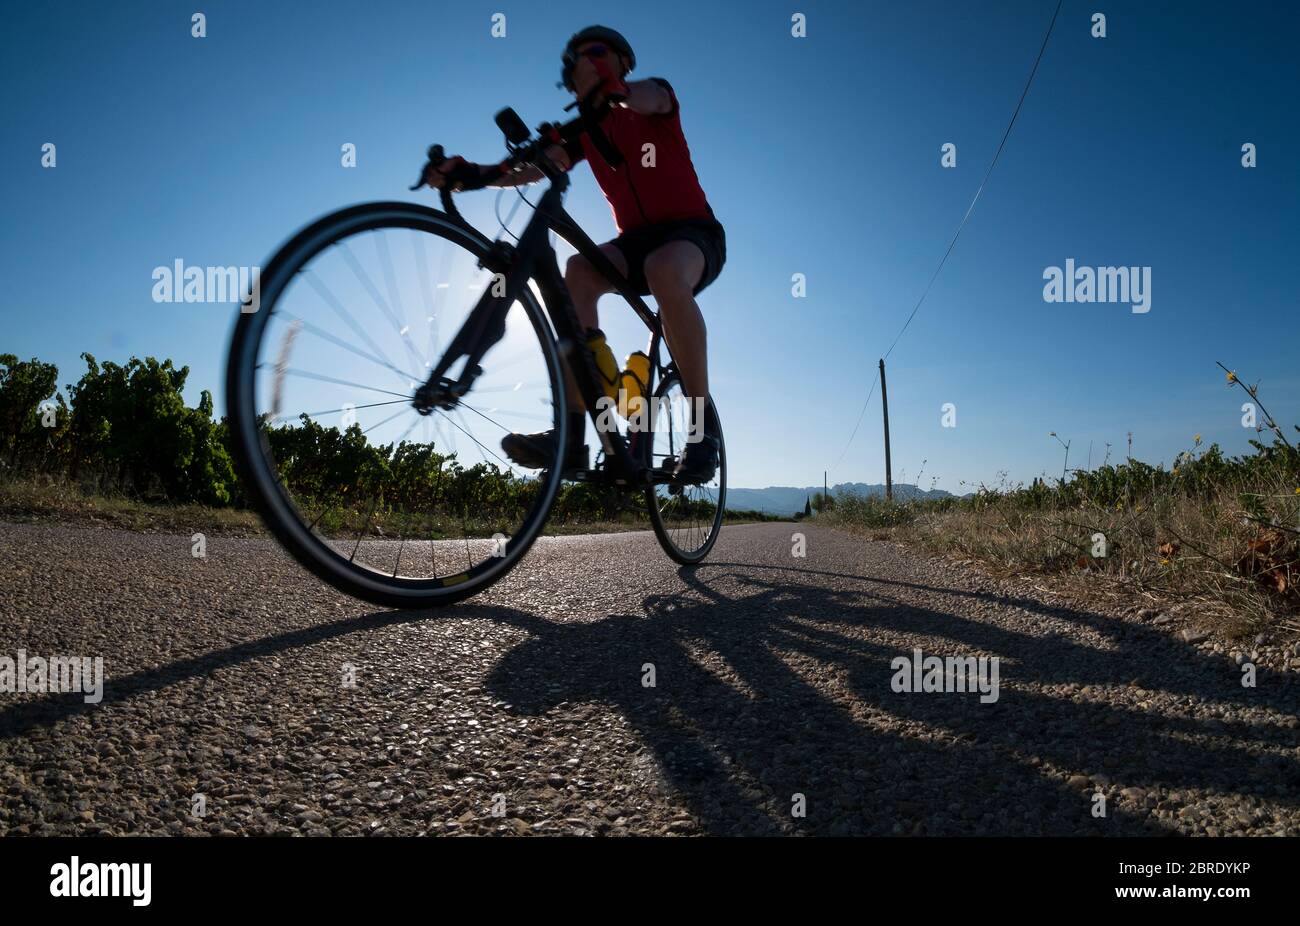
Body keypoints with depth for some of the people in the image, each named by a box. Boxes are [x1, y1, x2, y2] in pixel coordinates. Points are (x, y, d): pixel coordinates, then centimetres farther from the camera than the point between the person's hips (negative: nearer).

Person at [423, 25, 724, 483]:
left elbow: (649, 97, -26)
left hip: (694, 231, -4)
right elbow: (533, 167, -7)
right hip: (637, 239, 4)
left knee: (665, 269, -40)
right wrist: (470, 172, -26)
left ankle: (703, 429, -32)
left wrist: (616, 88, -51)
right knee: (579, 269, -29)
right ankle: (571, 434, -35)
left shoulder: (657, 96, 2)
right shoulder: (586, 130, 12)